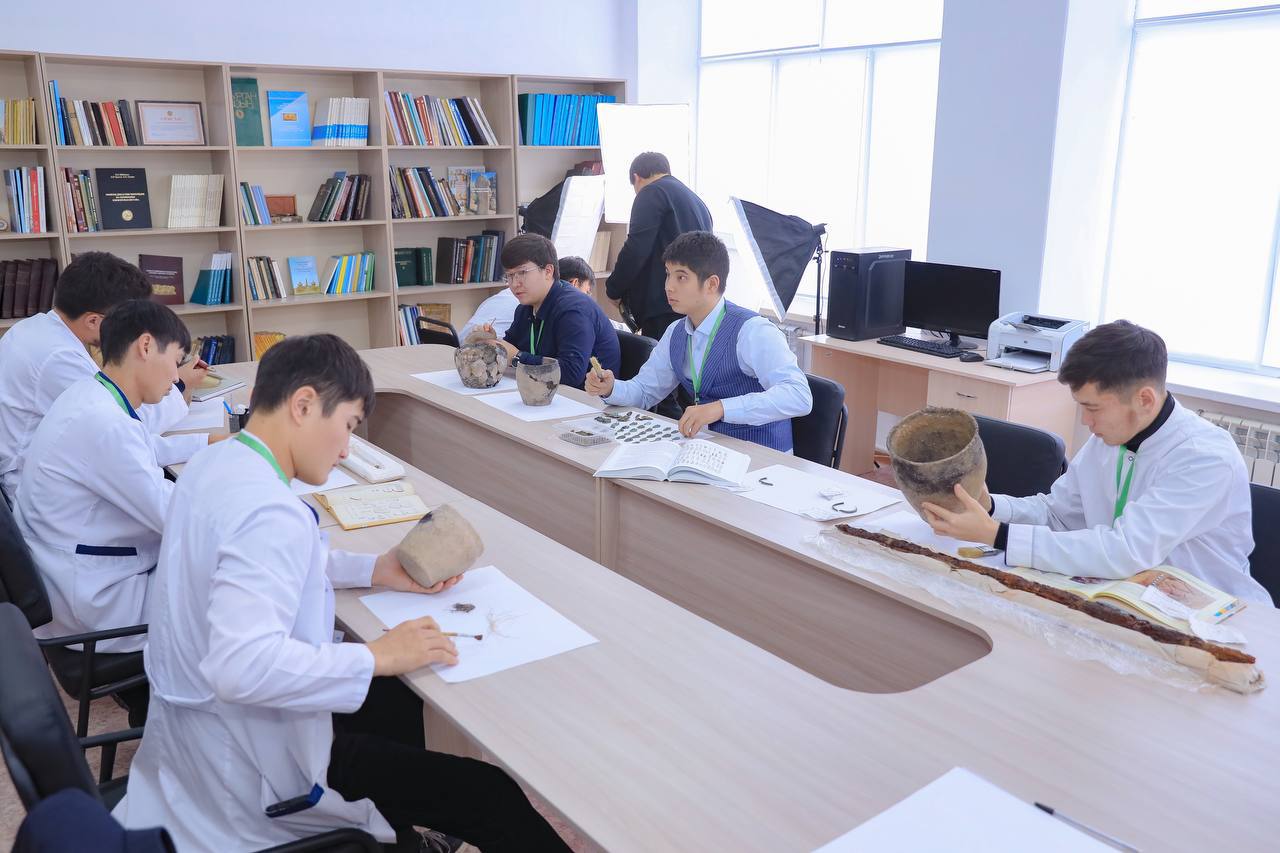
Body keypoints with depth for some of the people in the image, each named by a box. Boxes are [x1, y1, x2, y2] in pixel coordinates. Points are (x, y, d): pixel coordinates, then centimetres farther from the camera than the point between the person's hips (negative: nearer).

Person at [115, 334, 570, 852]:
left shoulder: (216, 464, 1)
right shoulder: (270, 511, -29)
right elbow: (242, 666, -38)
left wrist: (375, 570, 7)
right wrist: (377, 656, -27)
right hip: (252, 769, -10)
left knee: (405, 702, 27)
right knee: (496, 798, -9)